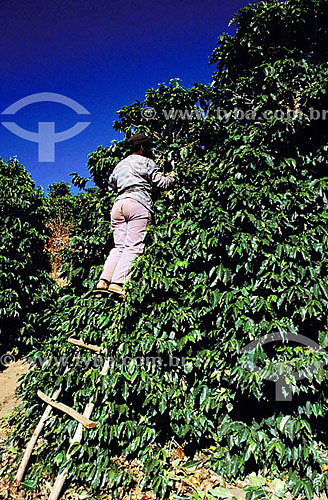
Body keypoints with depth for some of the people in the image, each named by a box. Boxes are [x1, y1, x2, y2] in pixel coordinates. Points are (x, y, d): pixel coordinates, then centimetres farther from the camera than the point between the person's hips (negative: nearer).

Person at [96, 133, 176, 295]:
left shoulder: (119, 165, 29)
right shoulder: (146, 162, 9)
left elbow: (111, 185, 32)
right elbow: (161, 182, 6)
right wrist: (173, 177, 25)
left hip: (118, 203, 7)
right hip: (138, 203, -7)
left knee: (119, 246, 3)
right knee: (133, 247, -12)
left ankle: (104, 280, -11)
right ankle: (118, 282, -23)